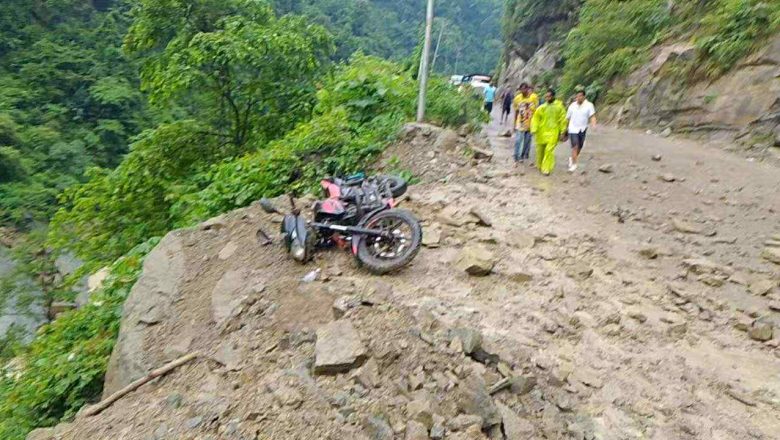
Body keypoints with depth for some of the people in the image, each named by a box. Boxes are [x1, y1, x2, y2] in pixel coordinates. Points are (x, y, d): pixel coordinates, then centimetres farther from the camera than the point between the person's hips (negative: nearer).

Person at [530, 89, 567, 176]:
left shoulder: (559, 106, -2)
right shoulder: (541, 107, 1)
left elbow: (563, 120, 2)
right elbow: (535, 119, 2)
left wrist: (562, 132, 2)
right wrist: (534, 130, -8)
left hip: (553, 132, -2)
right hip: (541, 132, 2)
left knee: (549, 150, -11)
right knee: (540, 150, 10)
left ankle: (546, 169, -4)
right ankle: (539, 166, 31)